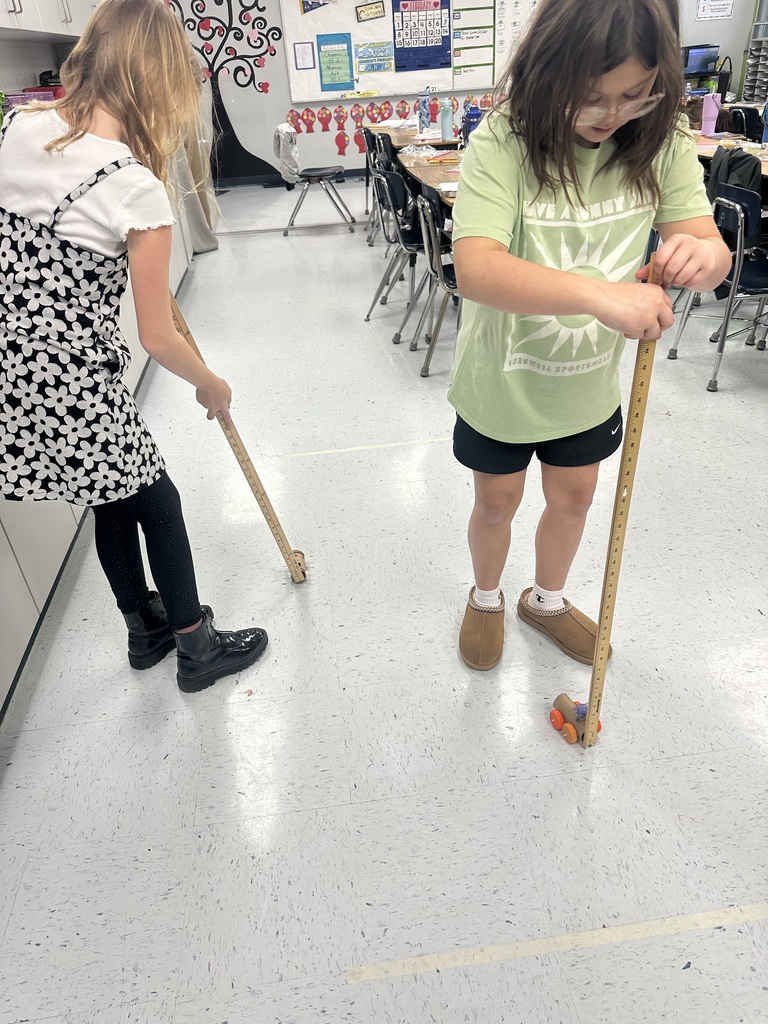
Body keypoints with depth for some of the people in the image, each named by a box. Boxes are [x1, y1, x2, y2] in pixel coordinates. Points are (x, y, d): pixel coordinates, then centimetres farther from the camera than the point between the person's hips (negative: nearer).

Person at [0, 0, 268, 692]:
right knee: (158, 503, 13)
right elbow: (158, 339, -14)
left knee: (114, 500, 23)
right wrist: (212, 387, 4)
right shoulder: (137, 191, -19)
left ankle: (145, 630, 43)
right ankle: (197, 649, 31)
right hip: (71, 387, -7)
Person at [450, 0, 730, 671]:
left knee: (573, 499, 21)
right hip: (502, 383, -3)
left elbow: (710, 249, -12)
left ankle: (546, 600, 51)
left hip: (590, 383, 4)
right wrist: (598, 293, -51)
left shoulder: (662, 141, -9)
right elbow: (475, 269, -38)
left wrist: (704, 253, -37)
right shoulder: (502, 144, -23)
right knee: (497, 503, 17)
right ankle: (486, 598, 49)